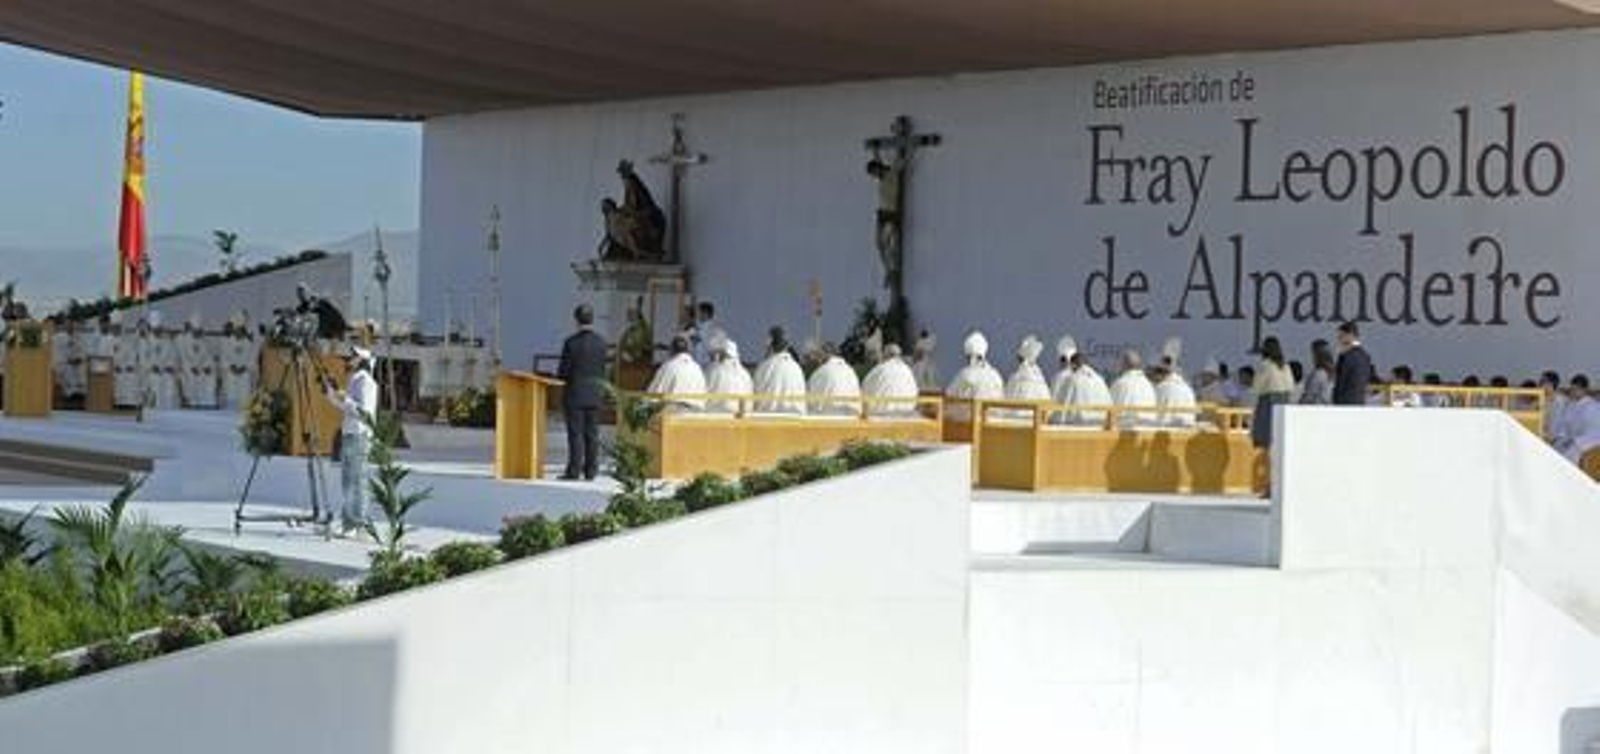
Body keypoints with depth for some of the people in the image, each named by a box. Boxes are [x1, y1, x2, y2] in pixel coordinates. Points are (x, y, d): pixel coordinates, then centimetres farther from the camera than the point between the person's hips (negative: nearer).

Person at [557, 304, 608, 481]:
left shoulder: (571, 343, -13)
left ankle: (574, 470, -2)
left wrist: (558, 374, 11)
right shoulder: (601, 342, 0)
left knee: (575, 433, -1)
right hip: (595, 394, 4)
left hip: (575, 394, -4)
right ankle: (591, 470, 9)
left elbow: (564, 371, -11)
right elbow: (604, 368, 5)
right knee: (592, 433, 9)